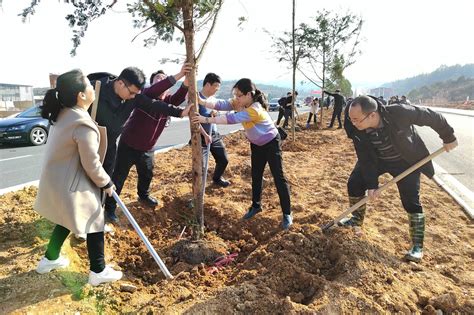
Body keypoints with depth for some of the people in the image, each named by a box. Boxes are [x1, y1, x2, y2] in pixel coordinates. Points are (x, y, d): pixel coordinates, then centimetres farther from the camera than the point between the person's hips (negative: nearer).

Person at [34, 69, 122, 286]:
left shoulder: (62, 114, 2)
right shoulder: (83, 125, -27)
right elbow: (91, 164, -21)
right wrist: (106, 183, -4)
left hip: (57, 180, 9)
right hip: (70, 184, -9)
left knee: (66, 220, 27)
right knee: (95, 222, 7)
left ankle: (50, 259, 44)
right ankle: (98, 272, 20)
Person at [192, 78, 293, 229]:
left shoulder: (255, 110, -36)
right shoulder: (240, 103, -10)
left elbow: (232, 118, -43)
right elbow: (221, 104, -23)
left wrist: (206, 119, -45)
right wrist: (201, 101, -37)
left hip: (271, 144, -8)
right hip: (256, 145, 8)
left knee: (278, 178, -4)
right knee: (256, 176, 13)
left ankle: (287, 214, 5)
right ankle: (256, 206, 30)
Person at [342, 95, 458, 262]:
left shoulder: (399, 113, -38)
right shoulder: (357, 130, -27)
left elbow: (432, 117, -21)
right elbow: (366, 158, -17)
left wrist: (448, 137, -7)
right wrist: (371, 184, -16)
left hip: (406, 161, -3)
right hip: (376, 159, 3)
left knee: (411, 202, -6)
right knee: (354, 184, -1)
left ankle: (417, 246, 10)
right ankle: (357, 219, 26)